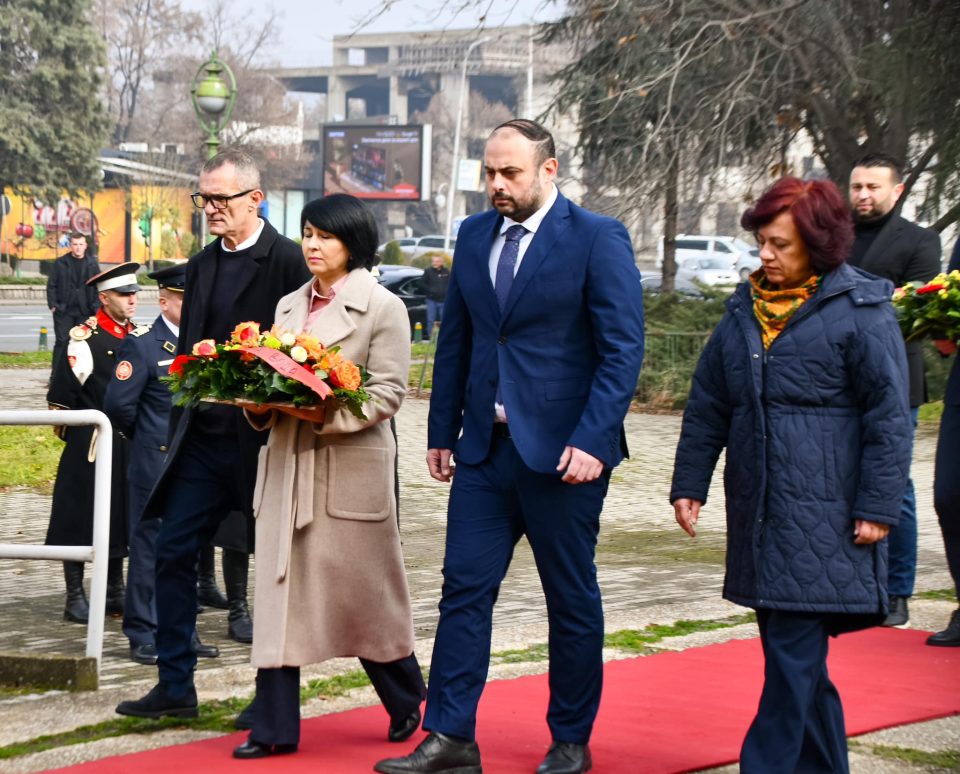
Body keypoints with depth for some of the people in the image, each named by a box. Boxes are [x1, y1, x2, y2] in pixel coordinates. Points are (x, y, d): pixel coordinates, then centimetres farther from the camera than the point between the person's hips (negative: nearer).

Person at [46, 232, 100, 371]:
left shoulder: (92, 264, 6)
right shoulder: (60, 263, 2)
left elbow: (98, 287, 7)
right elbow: (51, 285, 2)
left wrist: (96, 307, -2)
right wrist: (53, 305, -6)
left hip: (85, 311, 1)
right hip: (64, 311, -1)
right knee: (61, 341, -2)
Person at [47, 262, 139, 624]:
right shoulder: (84, 337, -10)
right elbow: (62, 391, -10)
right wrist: (69, 430, -7)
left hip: (128, 443, 6)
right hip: (90, 442, -6)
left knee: (118, 517, 12)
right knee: (80, 519, -1)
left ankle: (114, 593, 22)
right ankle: (75, 597, 6)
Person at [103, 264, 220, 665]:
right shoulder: (141, 344, -9)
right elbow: (118, 404, -12)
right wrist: (143, 436, 1)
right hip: (156, 464, -6)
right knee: (151, 549, 0)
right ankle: (144, 636, 7)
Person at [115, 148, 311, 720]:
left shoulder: (287, 262, -10)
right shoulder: (203, 265, 13)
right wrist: (181, 428, 13)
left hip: (261, 441, -7)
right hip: (205, 438, 7)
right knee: (174, 553, 4)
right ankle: (175, 687, 11)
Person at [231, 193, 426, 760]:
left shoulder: (383, 307, -2)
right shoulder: (289, 306, 16)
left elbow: (388, 393, -9)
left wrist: (329, 414, -21)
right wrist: (262, 405, -4)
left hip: (350, 466, -5)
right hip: (287, 463, 5)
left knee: (362, 590, 4)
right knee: (279, 586, 1)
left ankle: (408, 700, 27)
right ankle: (276, 727, 2)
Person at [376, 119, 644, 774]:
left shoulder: (598, 239, -8)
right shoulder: (475, 235, 10)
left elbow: (623, 347, -12)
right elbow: (455, 339, 14)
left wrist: (591, 440, -19)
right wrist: (442, 431, 10)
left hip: (562, 450, -5)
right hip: (485, 448, 5)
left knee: (572, 599, 7)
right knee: (464, 587, 0)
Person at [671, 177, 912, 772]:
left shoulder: (861, 311, -7)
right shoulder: (746, 308, 12)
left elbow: (890, 416, -7)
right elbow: (708, 404, 17)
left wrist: (877, 506, -11)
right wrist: (689, 484, 13)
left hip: (824, 517, -6)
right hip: (758, 511, 7)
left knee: (794, 651, -7)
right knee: (791, 652, 12)